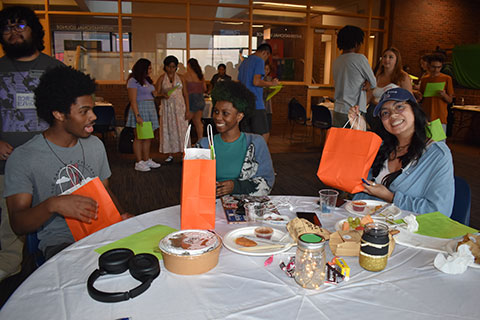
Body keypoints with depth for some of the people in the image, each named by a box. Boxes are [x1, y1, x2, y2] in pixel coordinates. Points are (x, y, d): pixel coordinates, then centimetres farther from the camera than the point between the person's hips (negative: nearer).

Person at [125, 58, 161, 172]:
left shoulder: (147, 80, 18)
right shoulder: (133, 81, -8)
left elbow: (153, 94, 21)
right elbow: (133, 100, -14)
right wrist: (137, 115, -21)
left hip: (150, 109, 8)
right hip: (140, 109, -8)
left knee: (148, 137, 10)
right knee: (139, 137, -5)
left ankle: (147, 160, 17)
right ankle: (139, 163, -1)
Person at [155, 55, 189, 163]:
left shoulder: (180, 78, 6)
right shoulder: (161, 78, 4)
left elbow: (185, 94, 5)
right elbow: (157, 93, 2)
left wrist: (187, 110, -3)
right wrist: (163, 95, -22)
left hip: (179, 106, 0)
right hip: (167, 107, 0)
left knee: (181, 129, -3)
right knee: (168, 129, 3)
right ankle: (170, 154, 11)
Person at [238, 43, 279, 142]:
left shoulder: (244, 62, 20)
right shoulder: (259, 61, -6)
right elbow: (256, 82, -18)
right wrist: (271, 83, -5)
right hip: (256, 104, -9)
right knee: (264, 135, -6)